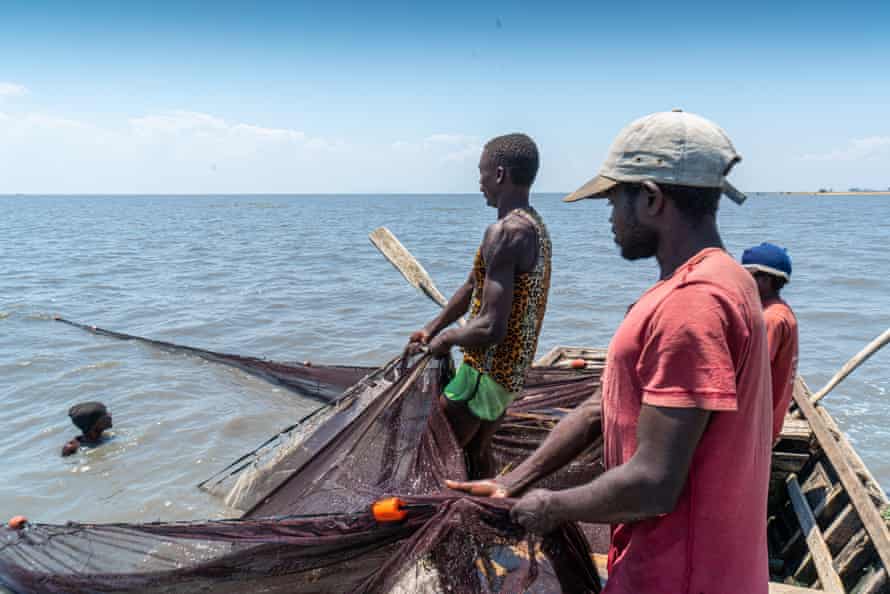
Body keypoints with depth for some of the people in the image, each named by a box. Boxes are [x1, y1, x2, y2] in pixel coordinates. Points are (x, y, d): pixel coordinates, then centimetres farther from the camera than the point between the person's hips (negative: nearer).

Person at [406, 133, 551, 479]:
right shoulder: (534, 226, 9)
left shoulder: (504, 233, -24)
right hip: (513, 370, 10)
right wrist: (431, 329, 16)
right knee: (477, 453, 23)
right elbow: (473, 287, 16)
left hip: (488, 372, -10)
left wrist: (446, 339, -11)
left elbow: (490, 329, -30)